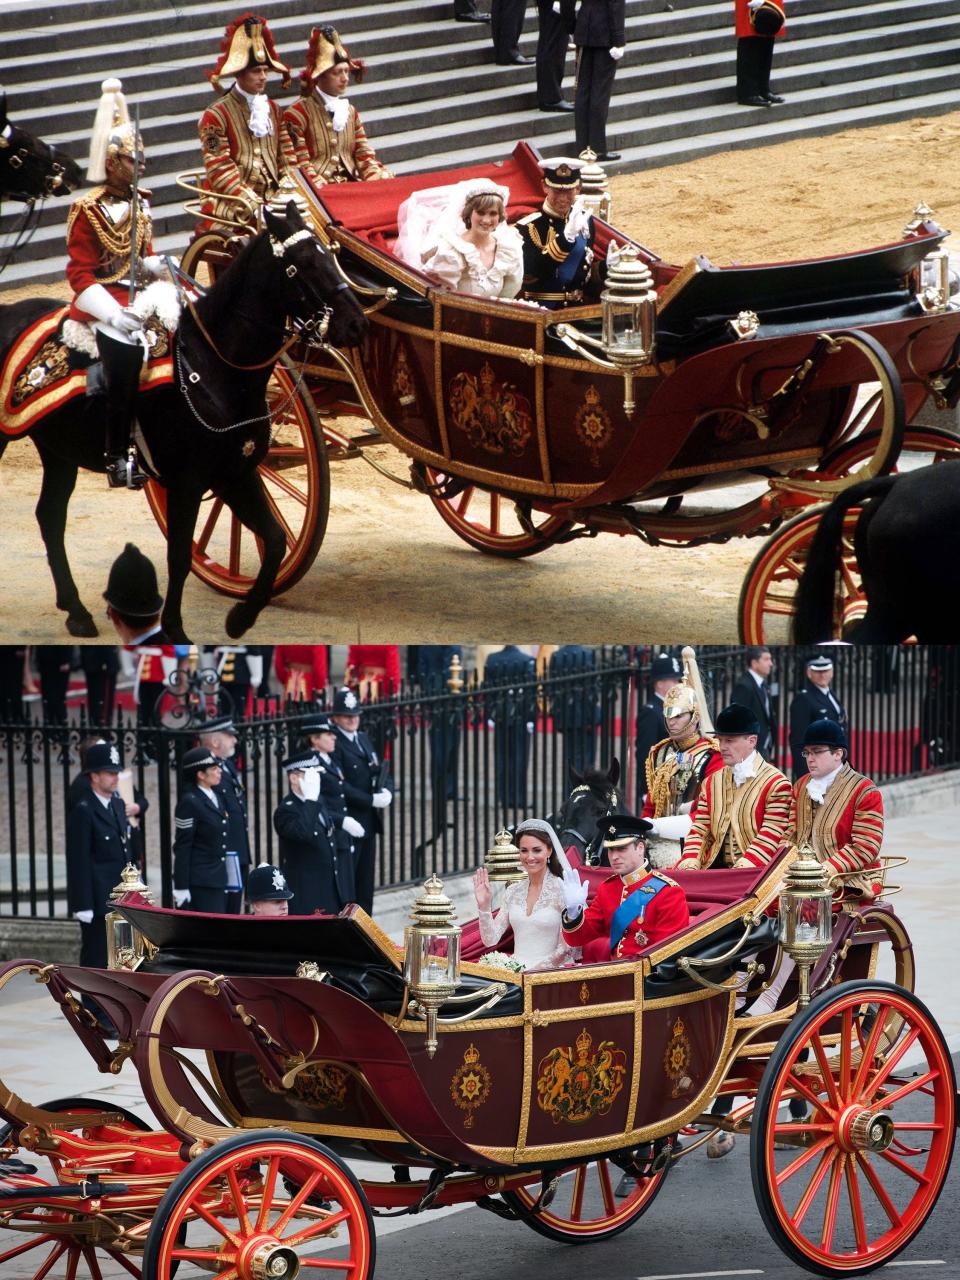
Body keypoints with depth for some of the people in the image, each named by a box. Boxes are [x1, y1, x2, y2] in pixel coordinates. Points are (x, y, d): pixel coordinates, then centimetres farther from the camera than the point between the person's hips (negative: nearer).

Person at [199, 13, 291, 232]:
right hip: (231, 206, -5)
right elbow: (219, 169, -8)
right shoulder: (216, 115, -2)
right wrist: (252, 203, -17)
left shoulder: (271, 108, 17)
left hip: (271, 200, 5)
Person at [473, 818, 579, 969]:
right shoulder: (513, 891, 11)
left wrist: (535, 969, -14)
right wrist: (484, 906, -5)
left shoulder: (562, 890, -5)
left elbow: (566, 950, -6)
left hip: (550, 973, -5)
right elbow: (490, 940, 9)